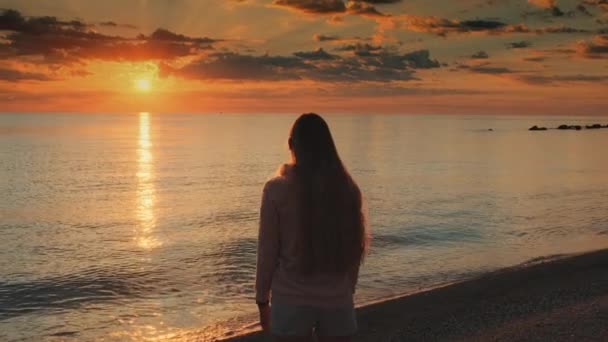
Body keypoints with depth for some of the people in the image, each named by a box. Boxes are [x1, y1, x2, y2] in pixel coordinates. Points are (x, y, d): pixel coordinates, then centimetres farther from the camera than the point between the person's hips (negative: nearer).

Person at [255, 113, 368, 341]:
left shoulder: (277, 189, -9)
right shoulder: (348, 189, -1)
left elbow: (268, 252, -6)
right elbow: (353, 251, 5)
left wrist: (262, 300, 5)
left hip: (292, 301, -2)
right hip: (337, 301, 2)